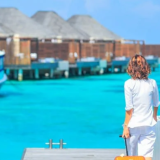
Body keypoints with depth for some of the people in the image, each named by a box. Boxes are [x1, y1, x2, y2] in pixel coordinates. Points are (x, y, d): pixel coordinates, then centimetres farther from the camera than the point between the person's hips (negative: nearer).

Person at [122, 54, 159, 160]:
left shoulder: (129, 84, -10)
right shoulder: (152, 83, 1)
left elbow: (129, 108, -12)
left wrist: (126, 126, -6)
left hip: (133, 125, -2)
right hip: (149, 125, 2)